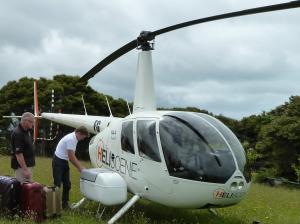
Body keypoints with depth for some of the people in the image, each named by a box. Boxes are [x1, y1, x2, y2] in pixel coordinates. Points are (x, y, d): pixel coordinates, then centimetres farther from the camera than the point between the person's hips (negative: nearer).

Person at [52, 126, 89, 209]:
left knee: (67, 184, 9)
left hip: (64, 161, 9)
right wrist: (80, 168, -15)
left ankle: (65, 203, 17)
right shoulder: (71, 139, -24)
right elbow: (71, 157, -23)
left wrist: (81, 167, 9)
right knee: (57, 184, -5)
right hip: (58, 161, -9)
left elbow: (72, 156, 13)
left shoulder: (74, 138, 6)